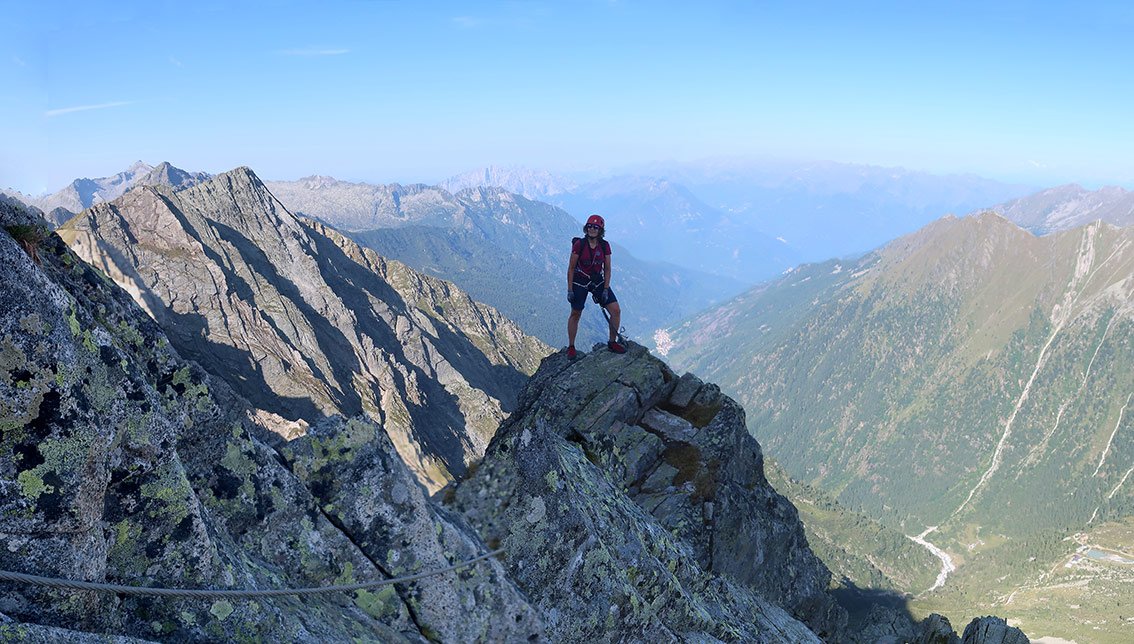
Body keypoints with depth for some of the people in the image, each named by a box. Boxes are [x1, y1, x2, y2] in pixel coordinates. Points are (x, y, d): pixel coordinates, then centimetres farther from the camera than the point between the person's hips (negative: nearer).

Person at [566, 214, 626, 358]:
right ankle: (571, 347, 21)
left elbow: (607, 269, 1)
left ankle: (612, 342, 11)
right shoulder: (579, 244, -14)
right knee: (575, 314, 4)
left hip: (598, 281, 3)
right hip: (580, 282, -3)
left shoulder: (605, 246, -5)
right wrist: (569, 289, -10)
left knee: (616, 310, -6)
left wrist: (605, 289, -6)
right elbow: (571, 268, -8)